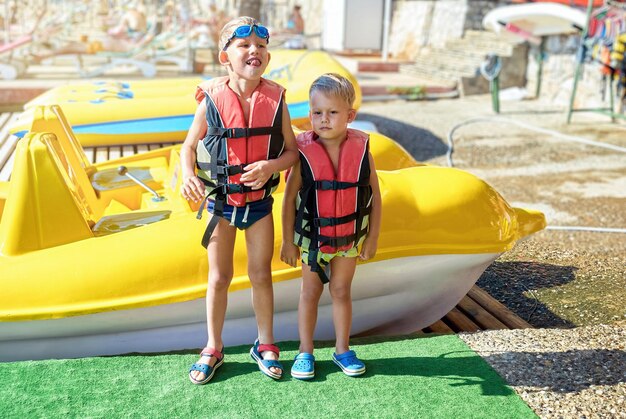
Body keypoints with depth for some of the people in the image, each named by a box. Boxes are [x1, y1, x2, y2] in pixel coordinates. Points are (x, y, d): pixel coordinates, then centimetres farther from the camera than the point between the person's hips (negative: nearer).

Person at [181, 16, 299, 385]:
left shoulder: (276, 99, -8)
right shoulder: (212, 99, -11)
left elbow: (292, 150, -2)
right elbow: (189, 146, -1)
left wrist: (270, 166, -22)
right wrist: (188, 176, -20)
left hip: (259, 201, 1)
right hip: (221, 201, 0)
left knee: (261, 275, 10)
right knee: (219, 278, 10)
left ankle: (265, 345, 29)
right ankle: (213, 349, 28)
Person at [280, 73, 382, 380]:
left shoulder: (361, 150, -11)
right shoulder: (303, 153, -15)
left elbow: (374, 196, -3)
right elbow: (290, 199, -8)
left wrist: (373, 237, -1)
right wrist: (288, 241, -6)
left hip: (349, 236, 1)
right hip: (312, 236, -1)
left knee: (341, 291, 13)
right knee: (310, 292, 11)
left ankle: (342, 350, 28)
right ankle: (305, 352, 23)